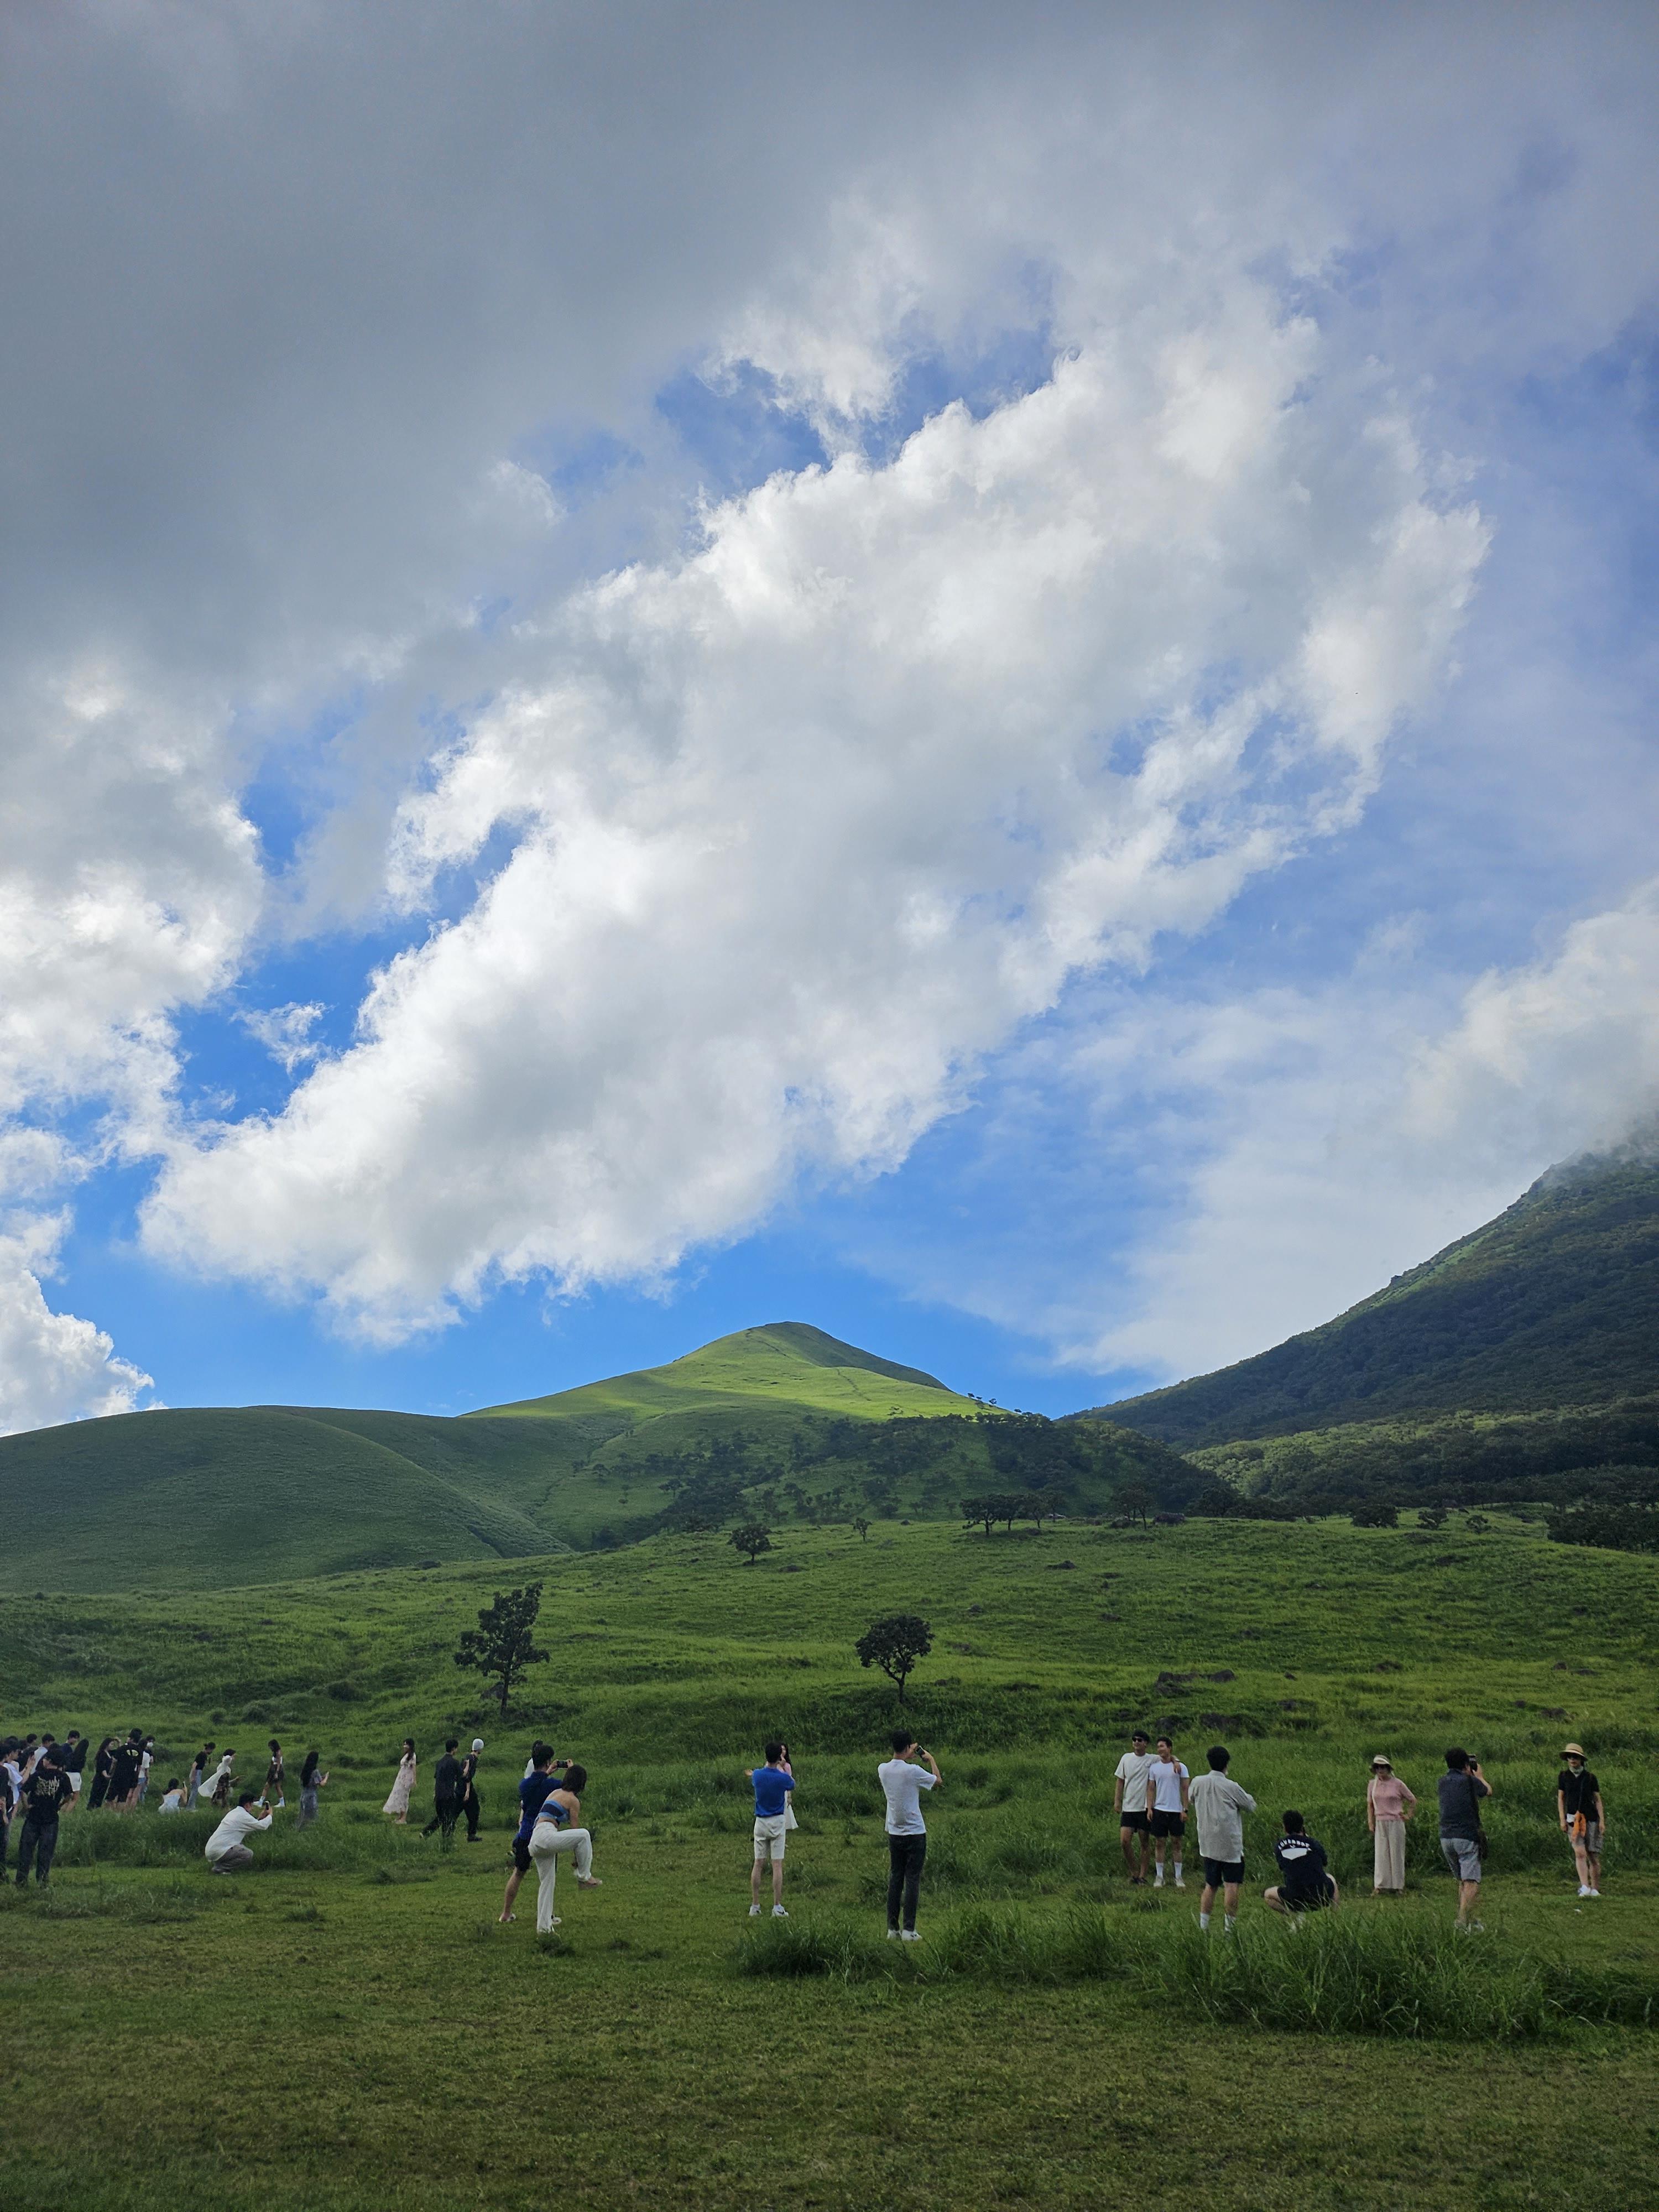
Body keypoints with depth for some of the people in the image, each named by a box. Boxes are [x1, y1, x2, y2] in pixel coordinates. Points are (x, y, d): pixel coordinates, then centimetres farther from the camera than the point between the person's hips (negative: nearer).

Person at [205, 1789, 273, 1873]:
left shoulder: (234, 1812, 16)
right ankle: (220, 1868, -7)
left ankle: (217, 1863, 13)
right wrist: (270, 1815, 10)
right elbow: (262, 1826, -9)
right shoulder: (243, 1816, -13)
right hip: (218, 1851, -9)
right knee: (248, 1855, -10)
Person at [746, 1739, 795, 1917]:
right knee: (777, 1865, -1)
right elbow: (792, 1785, 9)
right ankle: (777, 1908, -2)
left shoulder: (757, 1775, -6)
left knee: (758, 1864, 8)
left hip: (760, 1822, 3)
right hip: (778, 1822, -3)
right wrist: (783, 1768, 17)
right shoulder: (784, 1778, -14)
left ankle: (754, 1907, 10)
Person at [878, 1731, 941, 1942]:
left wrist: (908, 1756, 30)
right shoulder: (913, 1772, -18)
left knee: (895, 1879, 12)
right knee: (912, 1880, 1)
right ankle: (909, 1930, -1)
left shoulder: (883, 1770, -3)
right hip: (915, 1833, -5)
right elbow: (938, 1782, 0)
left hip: (894, 1833, 5)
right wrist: (931, 1759, 13)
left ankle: (892, 1928, 13)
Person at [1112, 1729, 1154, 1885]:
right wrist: (1117, 1801, 4)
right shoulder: (1126, 1758, 6)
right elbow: (1120, 1780, 11)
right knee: (1125, 1840, -8)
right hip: (1128, 1807, 2)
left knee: (1144, 1843, 4)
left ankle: (1142, 1875, 15)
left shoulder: (1152, 1760, -2)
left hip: (1145, 1808, -2)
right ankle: (1134, 1871, 11)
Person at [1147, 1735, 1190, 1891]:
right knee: (1159, 1843, 3)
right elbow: (1151, 1789, 7)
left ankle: (1178, 1877, 13)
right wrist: (1149, 1808, -2)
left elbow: (1185, 1790, 0)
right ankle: (1159, 1876, 11)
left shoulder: (1180, 1767, -2)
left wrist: (1185, 1809, -5)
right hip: (1159, 1810, 2)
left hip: (1176, 1810, -1)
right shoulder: (1154, 1767, 4)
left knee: (1177, 1843, 4)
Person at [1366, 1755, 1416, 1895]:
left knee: (1396, 1854, 2)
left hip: (1396, 1823, -3)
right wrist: (1370, 1822, 6)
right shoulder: (1372, 1784, 6)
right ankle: (1380, 1886, 2)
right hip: (1380, 1823, 3)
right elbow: (1370, 1805, 14)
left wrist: (1408, 1816, 2)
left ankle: (1398, 1886, 11)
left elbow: (1413, 1801, 8)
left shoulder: (1397, 1784, -3)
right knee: (1380, 1854, 0)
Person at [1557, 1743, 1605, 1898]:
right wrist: (1562, 1819, 0)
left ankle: (1595, 1889, 13)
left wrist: (1602, 1821, -2)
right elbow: (1560, 1798, 8)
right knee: (1580, 1853, -16)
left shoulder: (1590, 1777, 4)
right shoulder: (1563, 1776, 6)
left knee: (1593, 1856, 0)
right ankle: (1585, 1887, -19)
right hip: (1573, 1818, 0)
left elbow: (1598, 1800, 7)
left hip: (1591, 1818, 0)